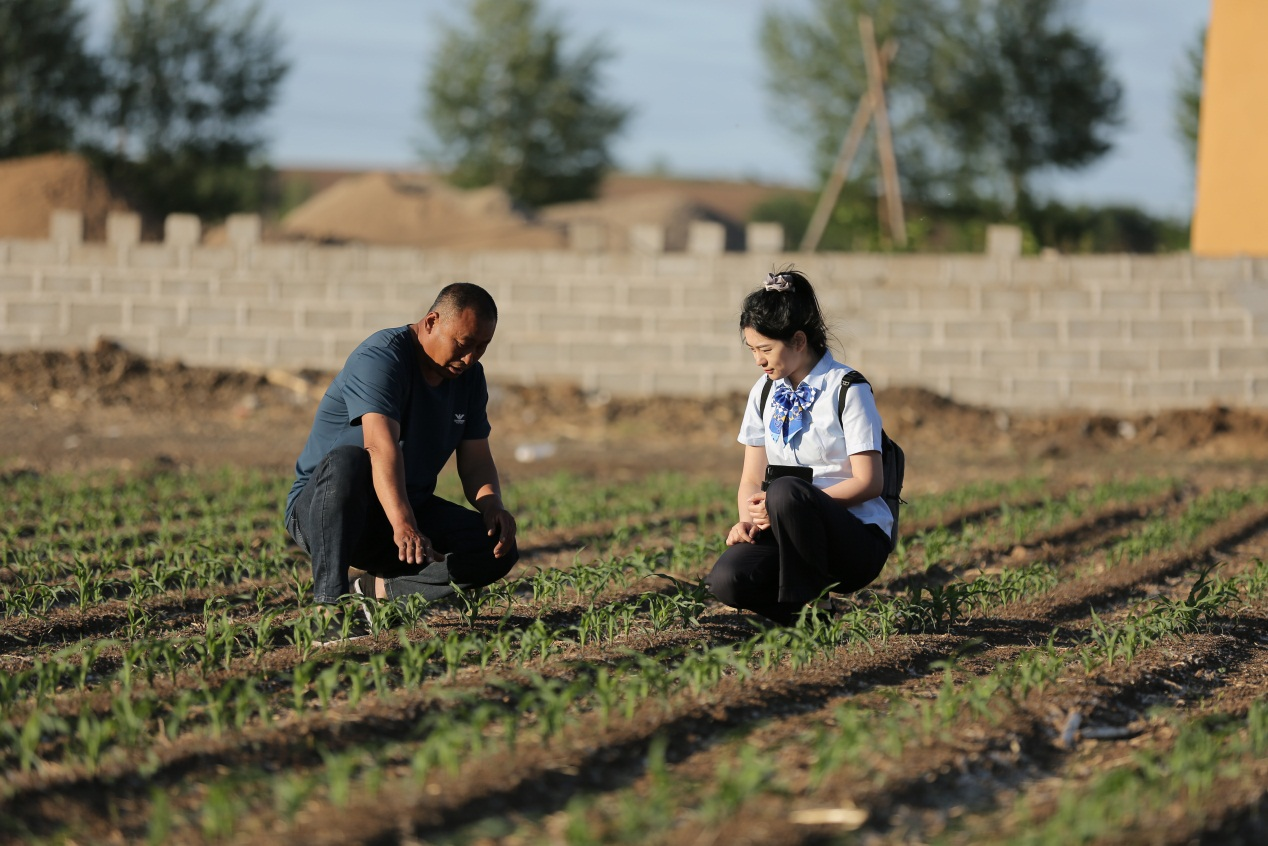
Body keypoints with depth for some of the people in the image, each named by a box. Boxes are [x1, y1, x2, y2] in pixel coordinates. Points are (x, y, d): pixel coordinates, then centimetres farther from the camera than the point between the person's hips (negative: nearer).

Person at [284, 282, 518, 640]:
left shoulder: (469, 375, 4)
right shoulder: (380, 358, -22)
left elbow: (476, 459, 4)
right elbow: (382, 446, -38)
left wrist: (492, 505, -19)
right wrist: (404, 526, -52)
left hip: (407, 509, 7)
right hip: (318, 511, -7)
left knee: (499, 549, -13)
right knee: (346, 460, -41)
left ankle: (380, 589, -5)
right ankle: (330, 603, -41)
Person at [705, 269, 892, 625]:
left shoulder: (847, 389, -7)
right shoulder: (764, 393, 12)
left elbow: (868, 482, -12)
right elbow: (751, 481, 12)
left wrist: (779, 503, -19)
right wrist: (748, 520, -12)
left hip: (856, 537, -5)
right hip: (790, 532, 5)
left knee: (786, 491, -38)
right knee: (726, 580, -28)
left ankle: (810, 605, -17)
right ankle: (799, 610, 1)